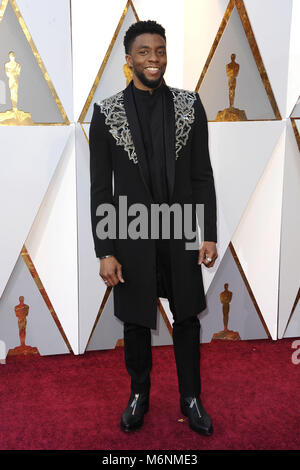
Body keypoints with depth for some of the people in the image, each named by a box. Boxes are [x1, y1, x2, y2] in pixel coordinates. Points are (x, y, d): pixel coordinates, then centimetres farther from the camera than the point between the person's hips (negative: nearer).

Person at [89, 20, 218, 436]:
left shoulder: (190, 105, 0)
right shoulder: (106, 112, -3)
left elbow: (203, 176, 2)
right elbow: (100, 187, -4)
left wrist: (209, 235, -4)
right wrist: (105, 251, -8)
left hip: (182, 234, 1)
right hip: (132, 237, -1)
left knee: (187, 320, 13)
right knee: (135, 323, 14)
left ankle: (190, 398, 33)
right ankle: (139, 395, 36)